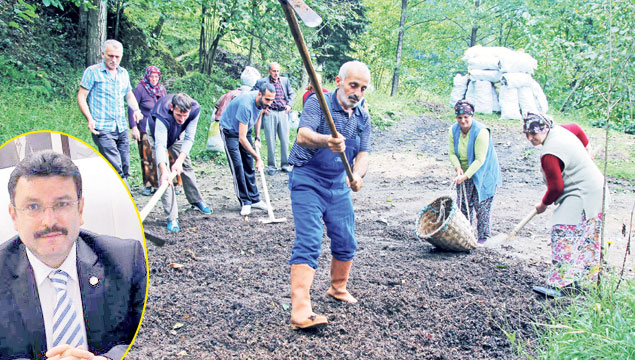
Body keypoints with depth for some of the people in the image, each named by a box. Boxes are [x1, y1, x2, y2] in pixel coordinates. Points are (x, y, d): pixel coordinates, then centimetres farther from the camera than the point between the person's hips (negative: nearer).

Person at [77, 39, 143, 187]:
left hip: (122, 129, 7)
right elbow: (81, 97, -2)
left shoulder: (124, 73, 14)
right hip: (103, 130, -6)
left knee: (125, 166, 7)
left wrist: (136, 110, 6)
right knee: (116, 168, -15)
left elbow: (130, 96, 27)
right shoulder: (92, 72, -3)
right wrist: (90, 119, -14)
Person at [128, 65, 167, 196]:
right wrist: (134, 127, -12)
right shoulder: (140, 89, -6)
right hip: (145, 131, -5)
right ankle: (147, 186, 7)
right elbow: (131, 109, -6)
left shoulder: (161, 89, 11)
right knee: (148, 158, -3)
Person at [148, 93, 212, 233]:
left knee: (186, 166, 13)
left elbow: (189, 139, -33)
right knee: (164, 174, -14)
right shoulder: (162, 117, -46)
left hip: (177, 135, 4)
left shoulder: (195, 109, -34)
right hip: (158, 134, -4)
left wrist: (179, 160, -44)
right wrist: (163, 169, -69)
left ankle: (196, 201, 36)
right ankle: (172, 218, -12)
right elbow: (160, 145, -54)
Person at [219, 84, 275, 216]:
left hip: (244, 129, 7)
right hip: (230, 130, -7)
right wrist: (258, 158, -33)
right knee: (237, 166, -12)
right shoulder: (246, 105, -38)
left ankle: (254, 199, 9)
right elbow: (242, 138, -36)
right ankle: (245, 202, -5)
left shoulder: (262, 101, -14)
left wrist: (257, 138, 5)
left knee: (249, 165, 4)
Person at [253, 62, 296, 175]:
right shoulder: (261, 82, 4)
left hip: (283, 113, 3)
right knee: (270, 141, 0)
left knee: (285, 140, 3)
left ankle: (285, 165, 14)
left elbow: (292, 93, 23)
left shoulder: (285, 80, 14)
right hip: (269, 113, -3)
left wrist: (289, 104, 8)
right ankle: (271, 166, 9)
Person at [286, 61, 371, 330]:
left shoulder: (363, 119, 7)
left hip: (339, 186, 6)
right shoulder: (317, 103, -12)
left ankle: (338, 288, 36)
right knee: (308, 243, -16)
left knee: (346, 243, 11)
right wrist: (327, 141, -50)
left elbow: (363, 154, 1)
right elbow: (303, 136, -29)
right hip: (308, 181, -6)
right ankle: (300, 311, -21)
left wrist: (357, 174, -22)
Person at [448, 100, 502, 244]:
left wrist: (466, 175, -28)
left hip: (482, 174, -5)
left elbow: (480, 160, -23)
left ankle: (484, 235, 10)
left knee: (481, 204, -4)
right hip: (464, 173, 5)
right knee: (463, 204, 6)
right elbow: (452, 153, -1)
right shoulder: (453, 130, -4)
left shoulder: (481, 132, -22)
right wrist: (458, 168, -19)